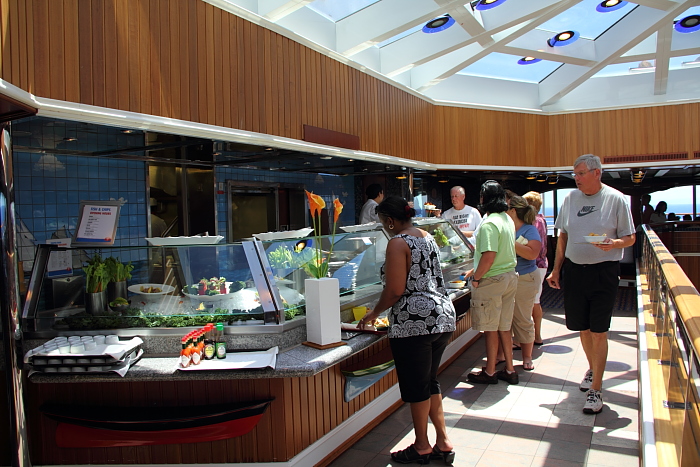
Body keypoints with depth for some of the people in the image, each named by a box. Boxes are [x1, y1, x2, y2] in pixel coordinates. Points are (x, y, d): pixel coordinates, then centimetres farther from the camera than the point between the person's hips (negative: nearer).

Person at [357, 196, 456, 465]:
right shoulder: (427, 237, 14)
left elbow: (394, 291, -17)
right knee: (430, 382, 19)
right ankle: (443, 442, 25)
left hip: (415, 323, -9)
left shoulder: (398, 243, -12)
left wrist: (374, 313, 0)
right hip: (443, 316, 9)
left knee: (416, 386, 6)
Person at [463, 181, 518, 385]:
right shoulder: (508, 220, 10)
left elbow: (489, 256, -26)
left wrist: (476, 278, -13)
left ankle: (489, 372, 16)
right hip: (510, 276, 9)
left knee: (490, 329, 4)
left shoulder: (489, 224, -19)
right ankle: (509, 370, 25)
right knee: (504, 327, 16)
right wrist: (476, 270, 19)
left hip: (492, 281, -9)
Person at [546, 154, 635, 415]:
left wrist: (613, 243, -24)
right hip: (574, 270, 4)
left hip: (604, 272, -4)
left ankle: (595, 390, 8)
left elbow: (630, 238, -2)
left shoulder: (616, 199, -6)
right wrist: (556, 269, 10)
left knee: (598, 331, -2)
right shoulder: (570, 198, 6)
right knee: (582, 327, 14)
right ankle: (593, 369, 39)